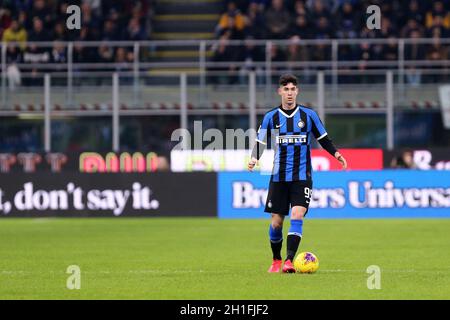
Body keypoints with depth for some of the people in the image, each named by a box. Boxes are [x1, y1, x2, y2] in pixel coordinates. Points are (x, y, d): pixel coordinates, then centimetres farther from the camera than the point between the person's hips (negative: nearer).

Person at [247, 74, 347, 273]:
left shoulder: (308, 115, 3)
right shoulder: (271, 117, 4)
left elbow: (323, 139, 10)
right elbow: (260, 143, 6)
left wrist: (335, 153, -6)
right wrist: (254, 158, -14)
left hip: (302, 176, -1)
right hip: (278, 176, 1)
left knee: (297, 215, -19)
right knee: (276, 221, 3)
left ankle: (289, 261, -23)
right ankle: (276, 261, 24)